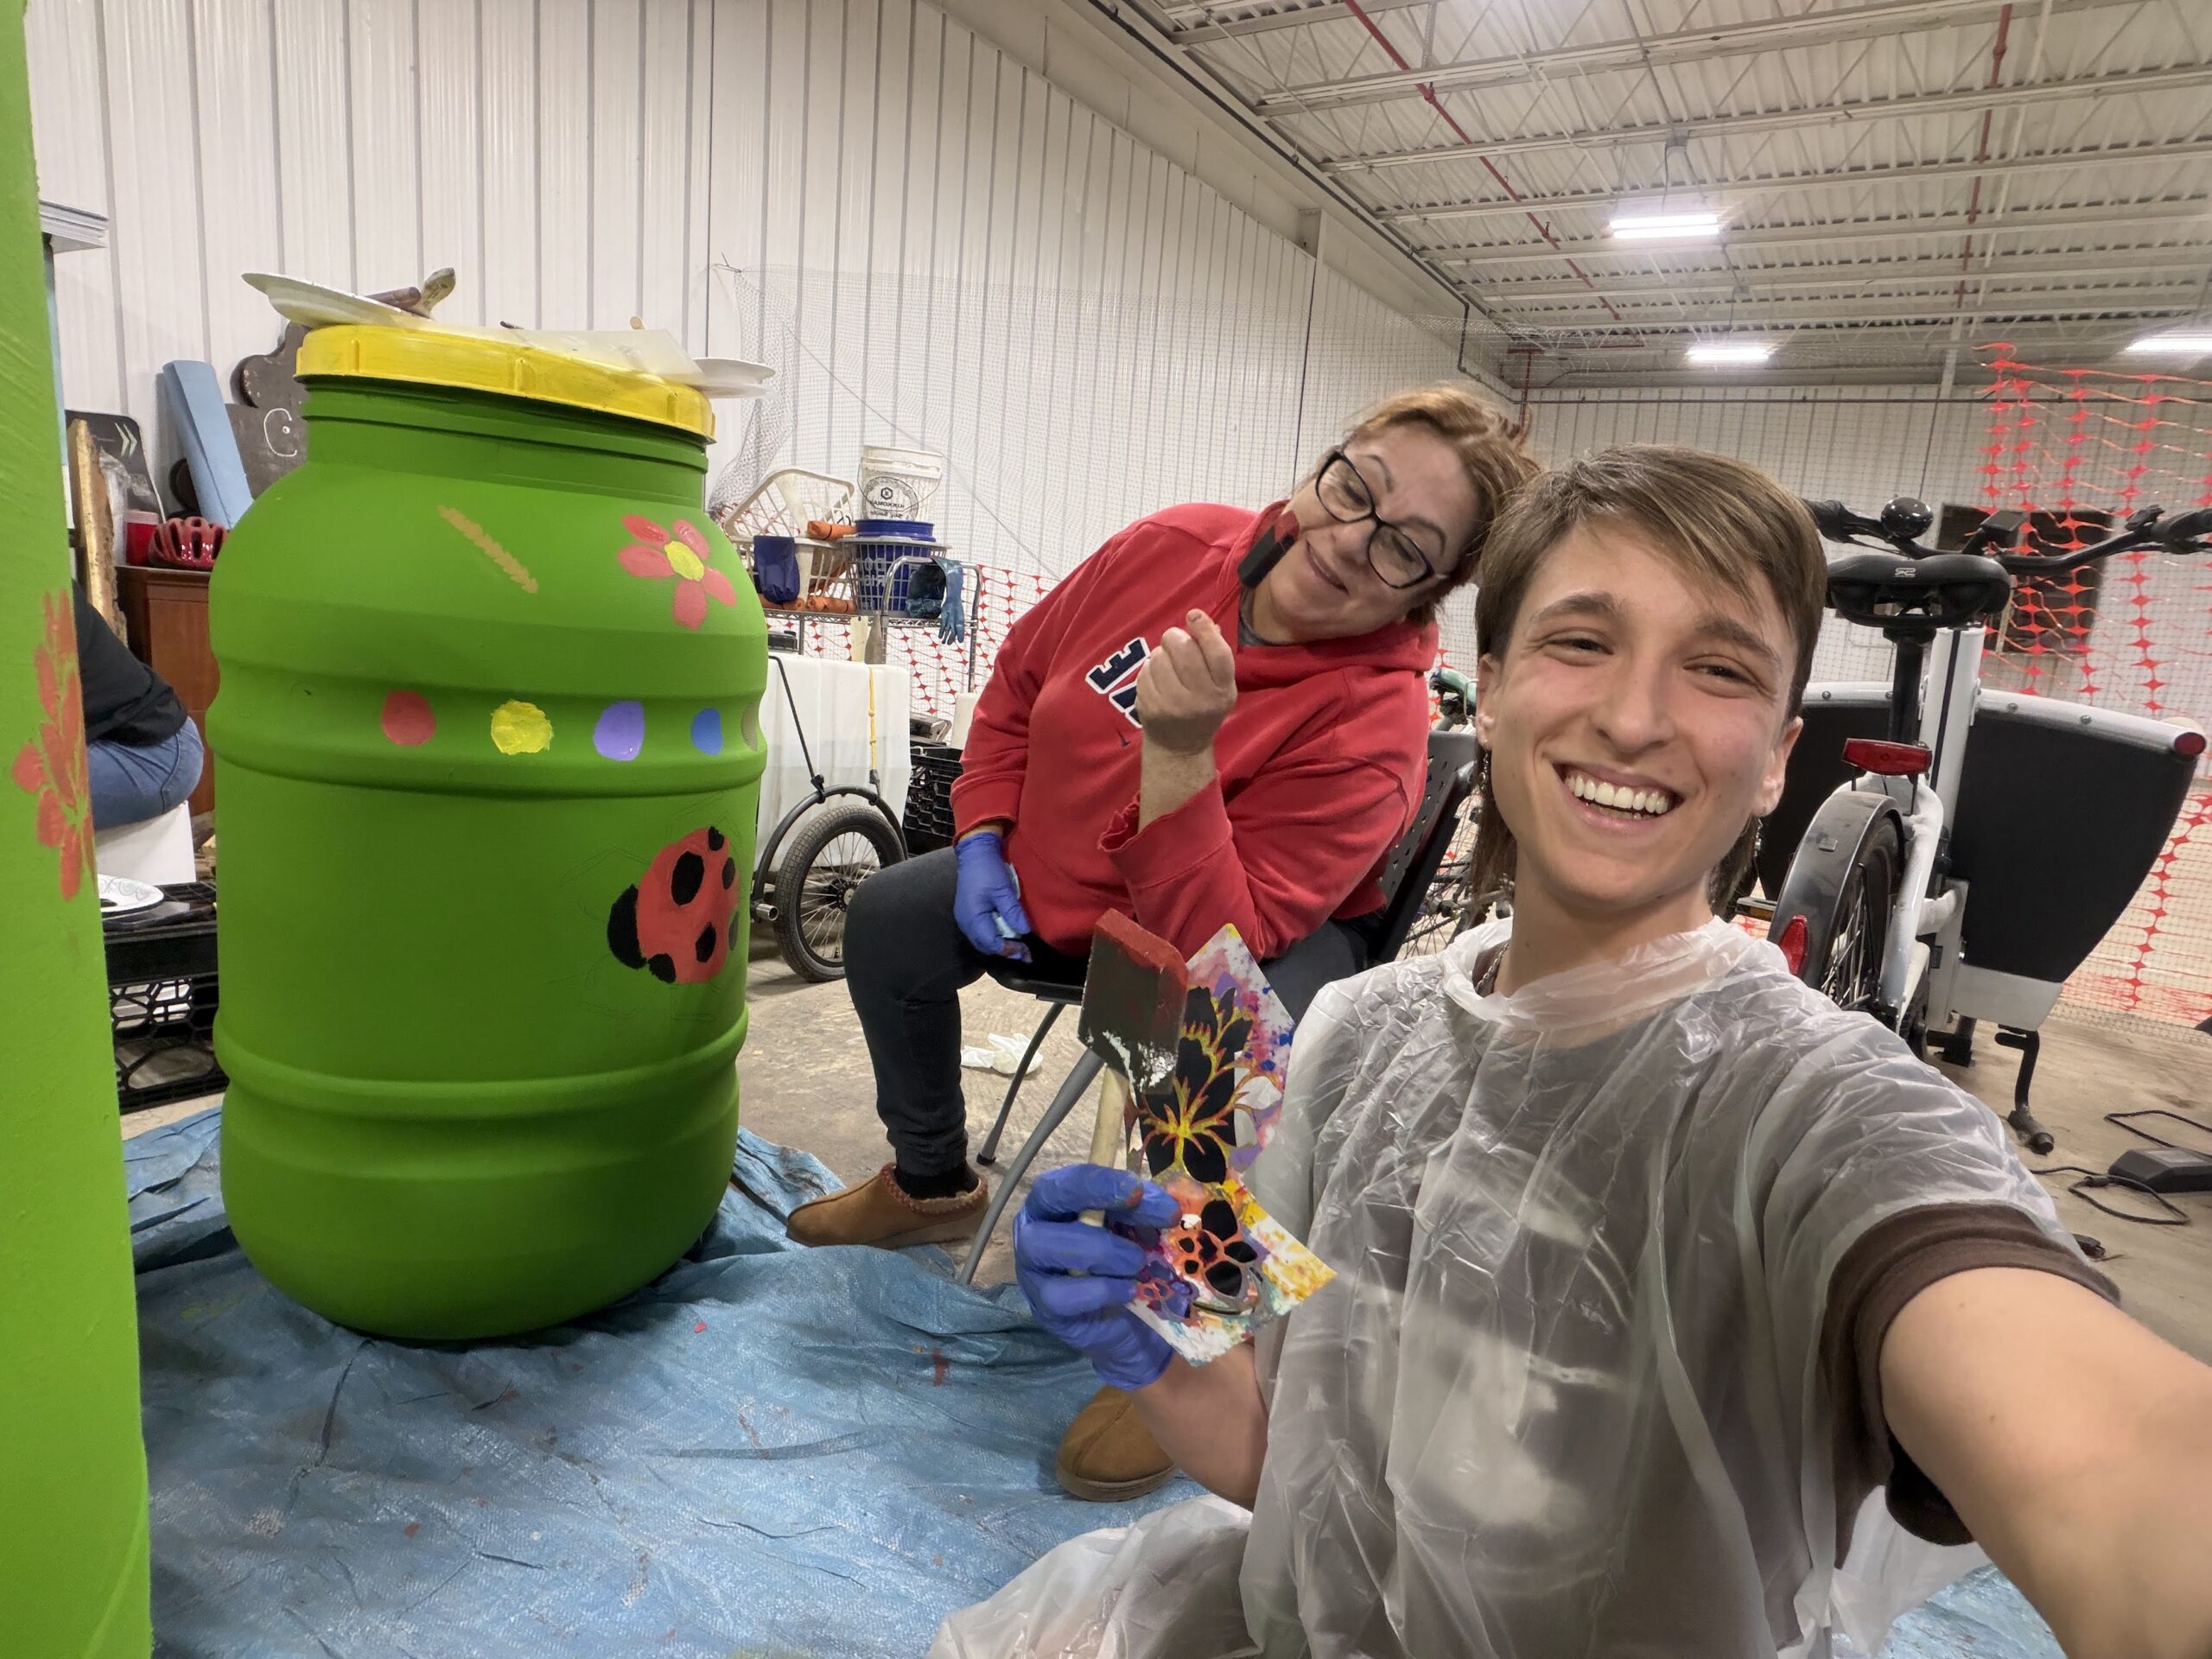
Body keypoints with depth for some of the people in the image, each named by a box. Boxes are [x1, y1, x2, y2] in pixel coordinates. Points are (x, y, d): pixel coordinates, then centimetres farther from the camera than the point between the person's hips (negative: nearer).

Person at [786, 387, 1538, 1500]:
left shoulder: (1375, 725, -30)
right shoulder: (1176, 544, -16)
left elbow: (1214, 940, -35)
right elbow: (1020, 683, 1)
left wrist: (1180, 752, -45)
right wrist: (983, 839, -6)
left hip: (1268, 935, -5)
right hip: (1053, 885, 6)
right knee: (887, 917, 2)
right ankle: (930, 1184, 24)